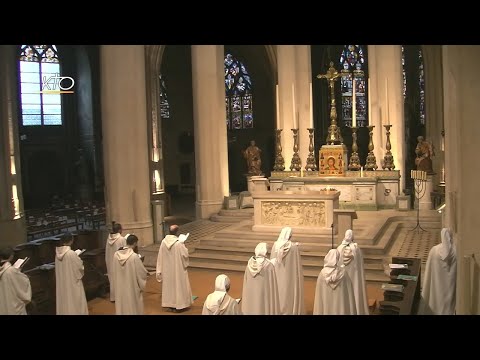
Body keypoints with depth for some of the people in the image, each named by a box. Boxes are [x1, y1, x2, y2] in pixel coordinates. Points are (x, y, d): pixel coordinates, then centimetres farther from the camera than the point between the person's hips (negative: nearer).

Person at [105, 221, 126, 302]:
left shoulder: (109, 238, -2)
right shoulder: (122, 239, -20)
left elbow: (107, 252, 6)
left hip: (111, 262, 6)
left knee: (113, 279, 16)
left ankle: (113, 297, 26)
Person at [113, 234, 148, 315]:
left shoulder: (116, 254, -8)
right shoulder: (134, 256, -24)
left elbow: (115, 270, 6)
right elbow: (142, 272, -15)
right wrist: (146, 273, 6)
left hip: (120, 287, 5)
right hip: (132, 288, -5)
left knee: (122, 306, 19)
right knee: (134, 307, 12)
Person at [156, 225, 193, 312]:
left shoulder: (164, 241, -8)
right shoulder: (179, 243, -23)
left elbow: (160, 256, 0)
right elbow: (185, 254, -16)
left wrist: (160, 271, 10)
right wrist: (184, 247, 4)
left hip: (167, 269, 5)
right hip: (178, 268, -4)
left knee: (169, 284, 16)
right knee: (178, 284, 10)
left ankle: (170, 303, 26)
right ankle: (179, 303, 18)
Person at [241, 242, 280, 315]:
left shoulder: (250, 265, -3)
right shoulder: (269, 266, -17)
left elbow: (245, 283, 4)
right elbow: (272, 286, -14)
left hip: (250, 297, 5)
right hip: (265, 297, -5)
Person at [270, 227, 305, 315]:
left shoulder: (275, 245, -9)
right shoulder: (294, 247, -19)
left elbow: (272, 261, 2)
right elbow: (297, 264, -13)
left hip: (278, 276, 4)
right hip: (290, 276, -3)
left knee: (279, 292, 18)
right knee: (289, 294, 10)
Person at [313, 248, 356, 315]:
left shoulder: (322, 273, -10)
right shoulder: (343, 273, -11)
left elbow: (319, 294, -4)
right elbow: (349, 292, -5)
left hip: (326, 305, 1)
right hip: (340, 305, -1)